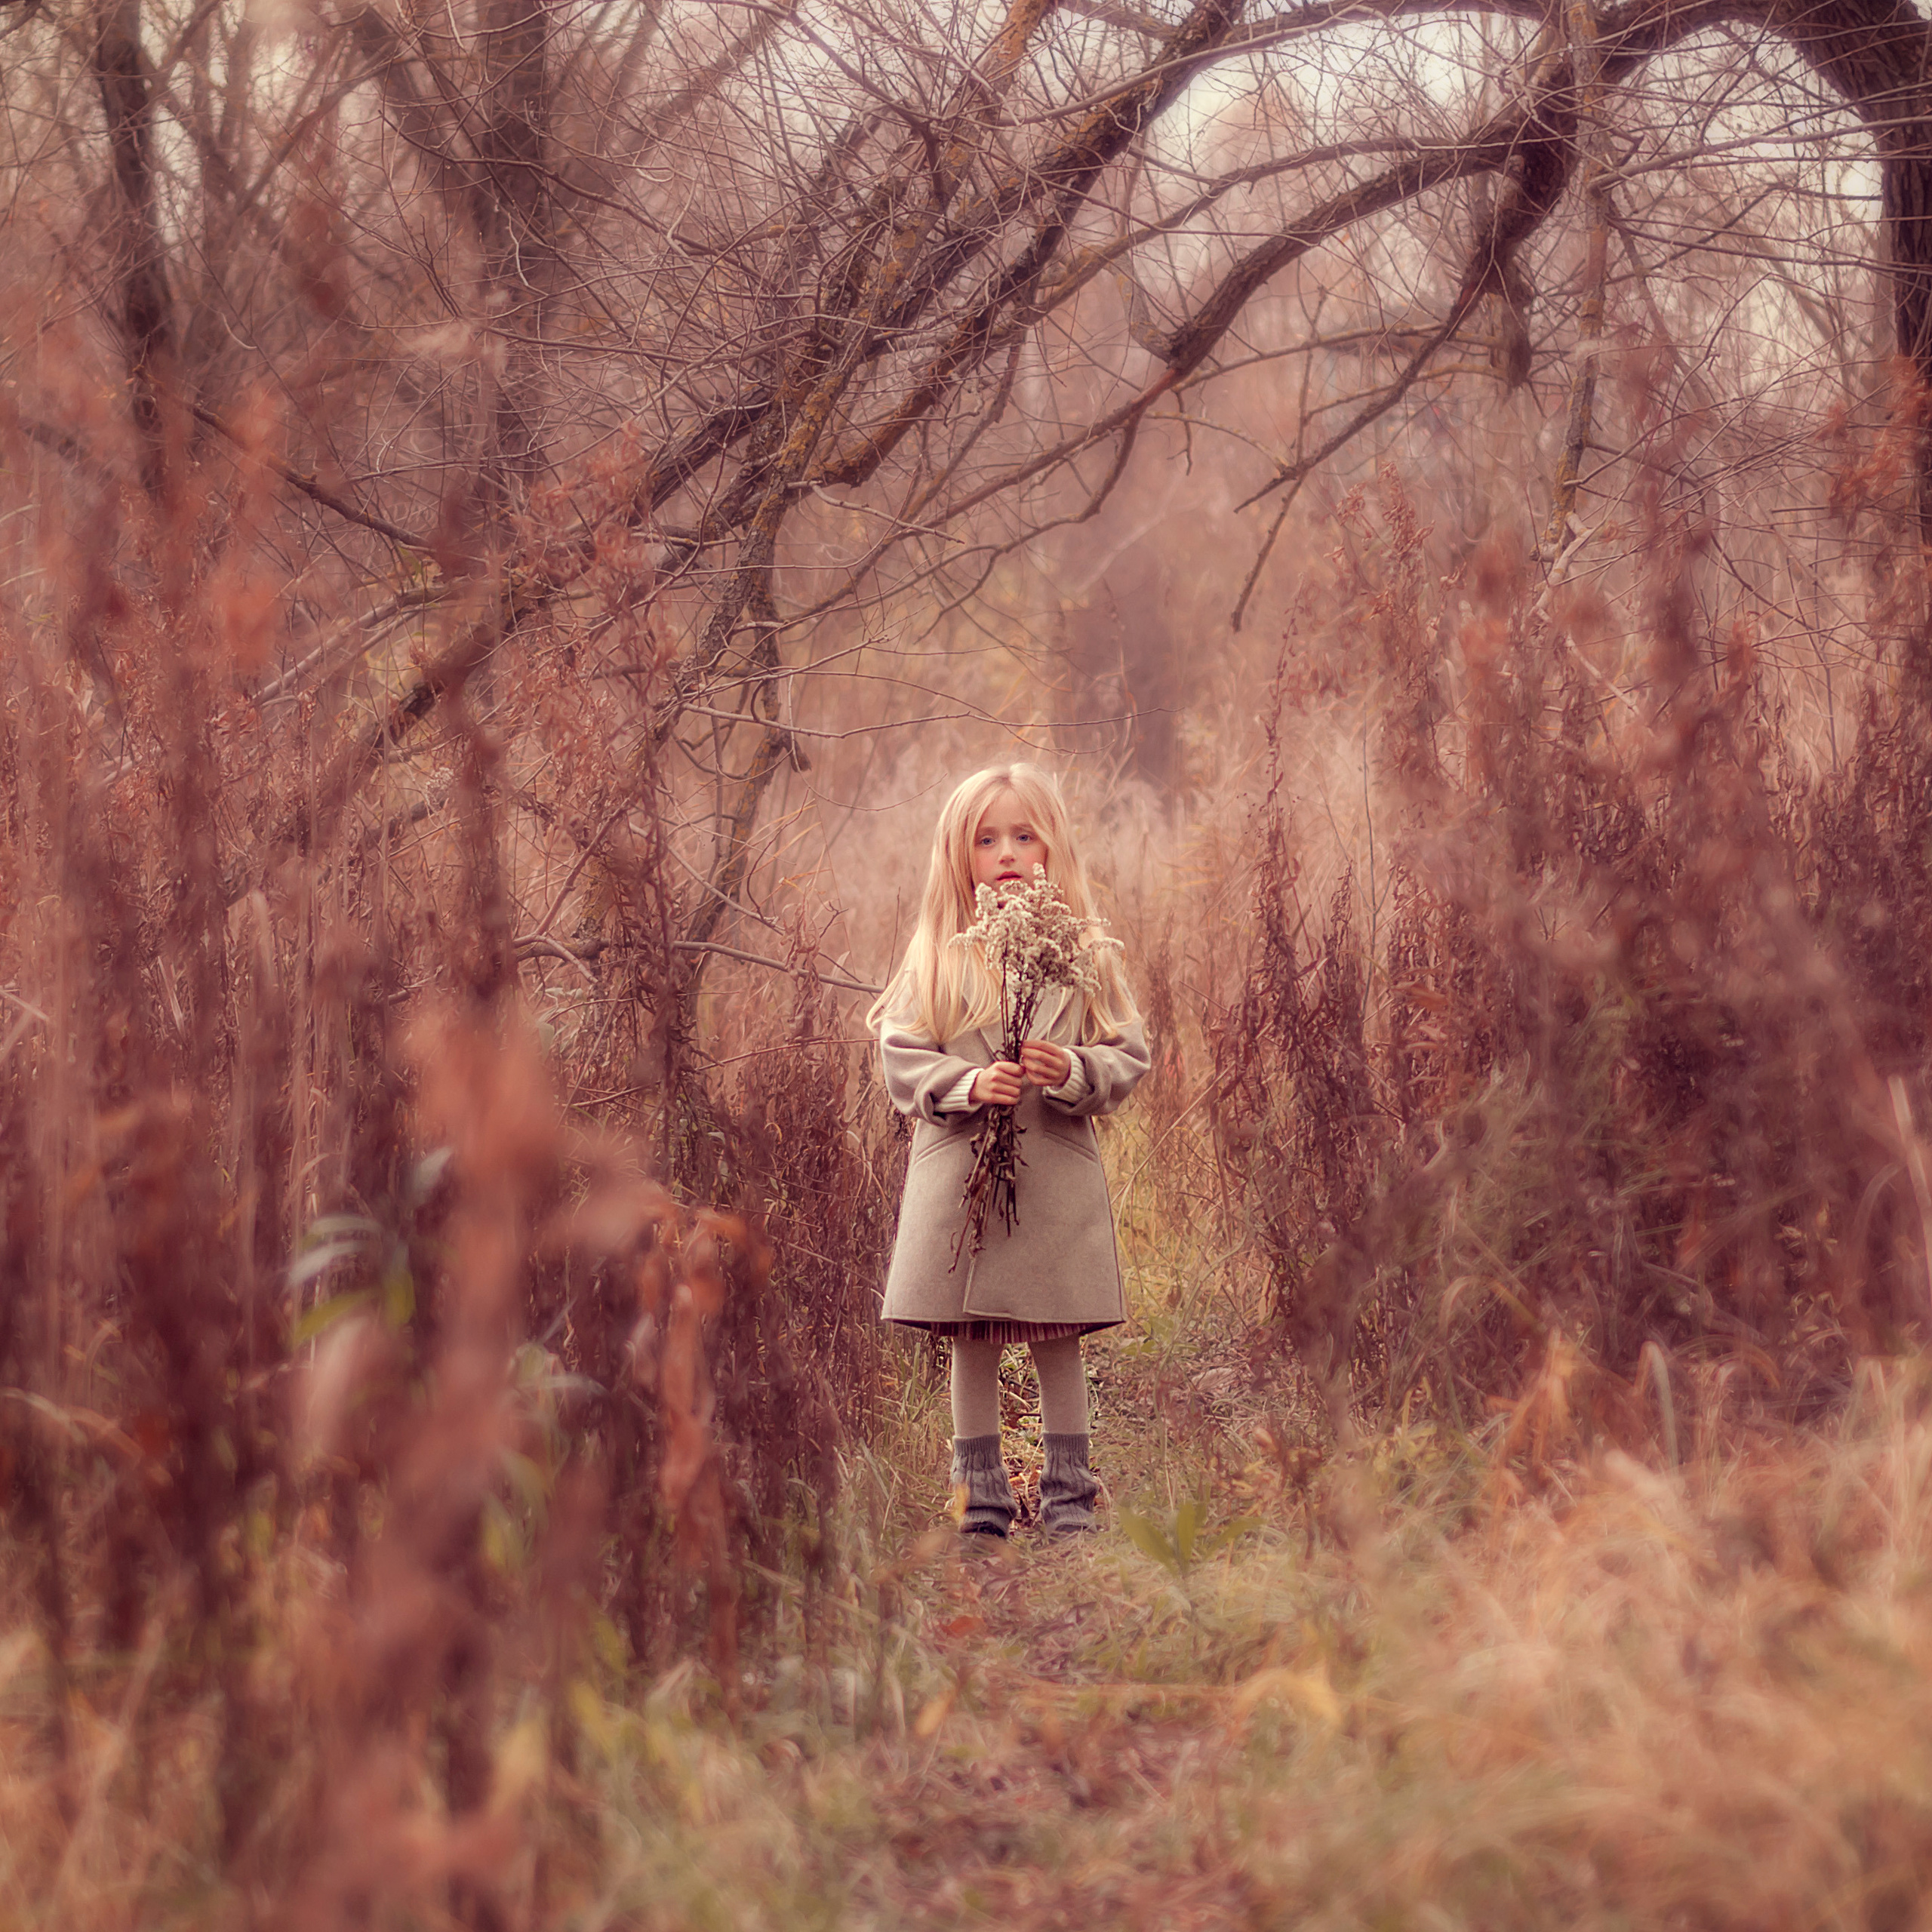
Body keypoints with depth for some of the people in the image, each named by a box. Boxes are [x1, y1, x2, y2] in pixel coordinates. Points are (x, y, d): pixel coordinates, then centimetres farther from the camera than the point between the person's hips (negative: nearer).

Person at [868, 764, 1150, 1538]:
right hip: (959, 1175, 0)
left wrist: (1075, 1072, -17)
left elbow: (1128, 1054, 3)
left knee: (1058, 1342, 5)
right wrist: (968, 1085, -18)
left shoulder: (1086, 956, 4)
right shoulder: (935, 959, 3)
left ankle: (1069, 1491, 16)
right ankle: (981, 1494, 16)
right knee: (970, 1343, 6)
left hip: (1058, 1176, 0)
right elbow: (902, 1056, -1)